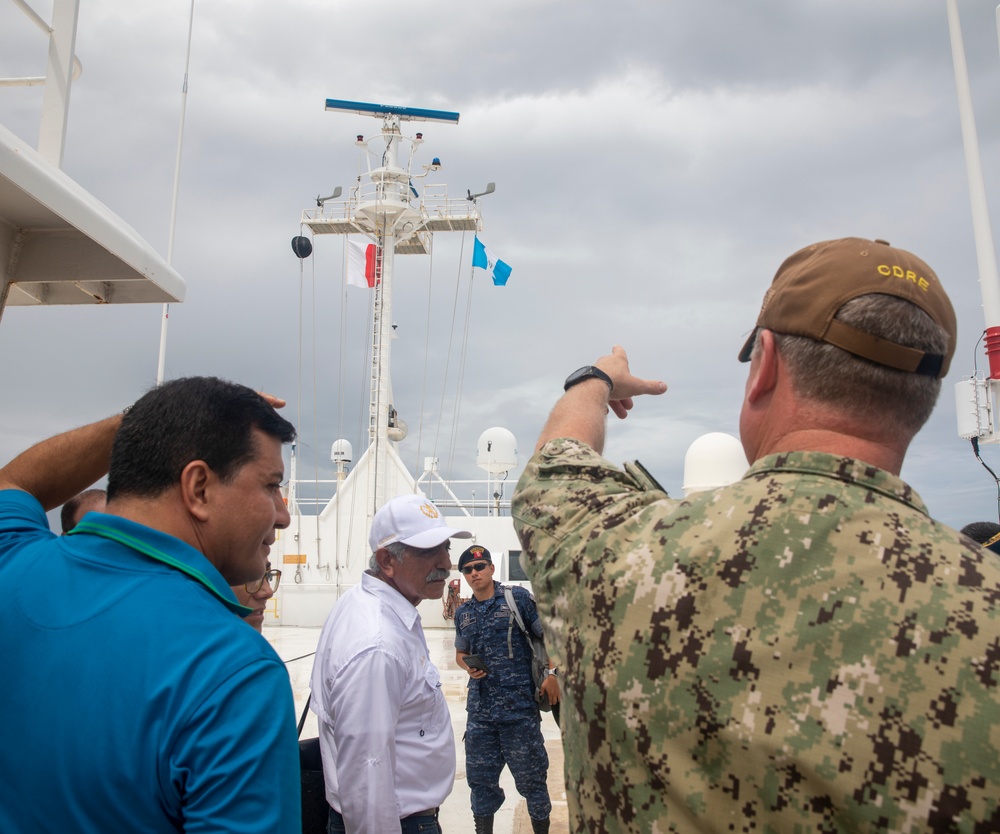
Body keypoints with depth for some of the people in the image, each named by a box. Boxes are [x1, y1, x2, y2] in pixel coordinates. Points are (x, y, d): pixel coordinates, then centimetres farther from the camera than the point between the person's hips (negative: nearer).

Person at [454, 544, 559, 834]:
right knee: (480, 778, 14)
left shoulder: (517, 598, -5)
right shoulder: (463, 613, 9)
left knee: (530, 777, 7)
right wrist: (467, 666, -1)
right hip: (480, 708, 5)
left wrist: (552, 674, -14)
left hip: (519, 705, -4)